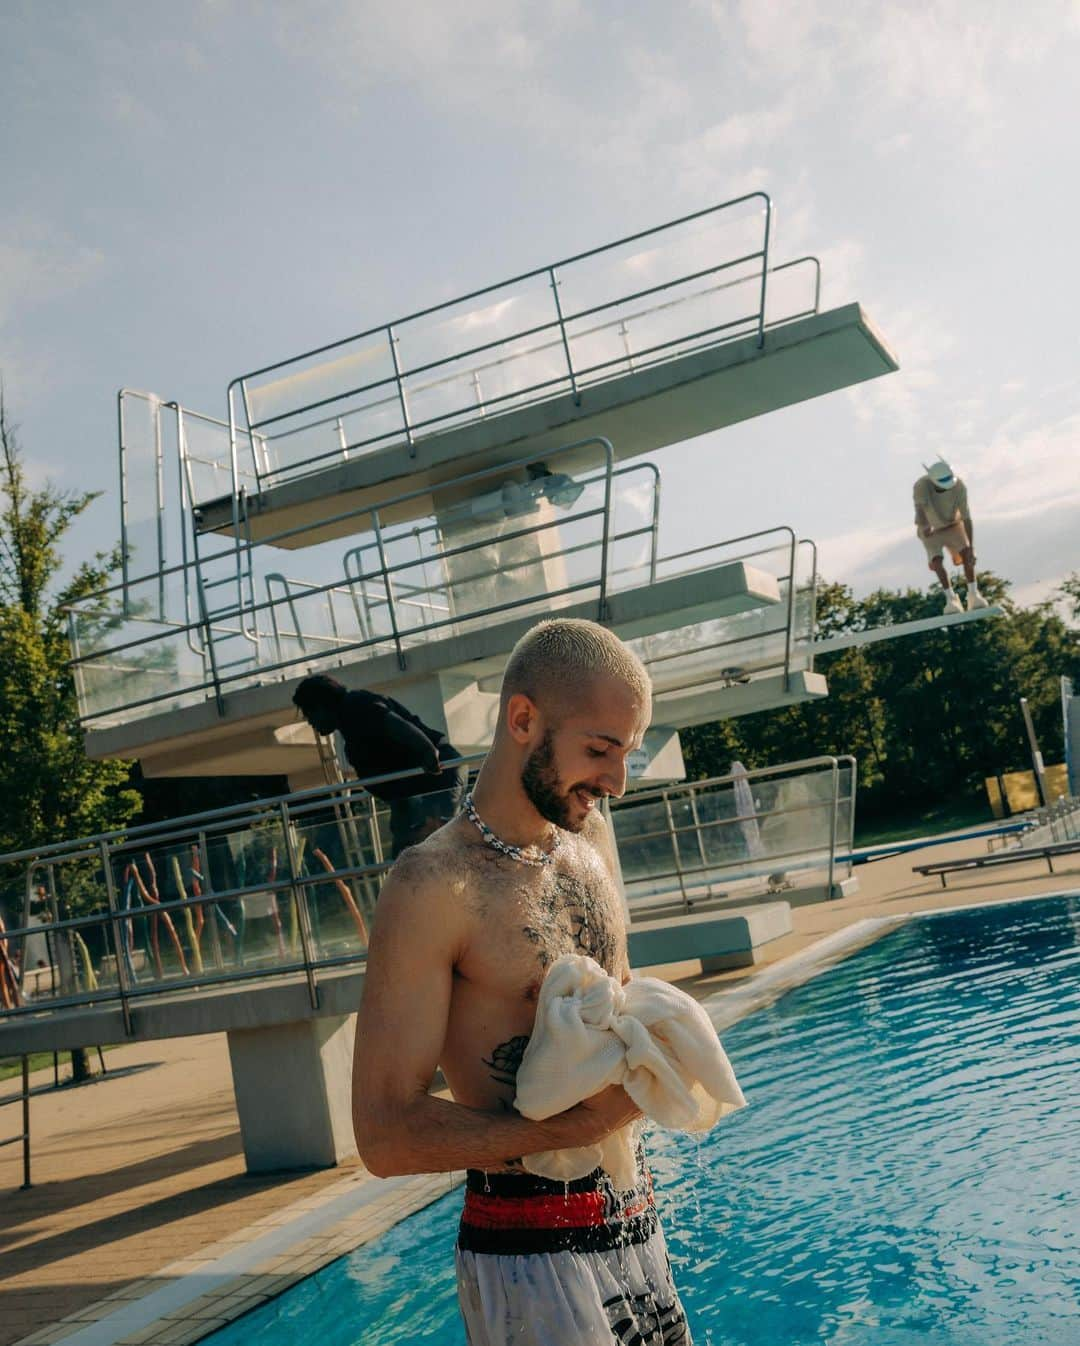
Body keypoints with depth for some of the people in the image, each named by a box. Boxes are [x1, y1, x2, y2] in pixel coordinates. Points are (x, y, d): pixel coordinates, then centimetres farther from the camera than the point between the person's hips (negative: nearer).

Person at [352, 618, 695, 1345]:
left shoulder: (590, 832, 4)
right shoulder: (437, 888, -19)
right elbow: (386, 1135, -20)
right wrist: (579, 1127, -27)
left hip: (635, 1222, 7)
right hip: (529, 1252, -7)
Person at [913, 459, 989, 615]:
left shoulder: (959, 487, -31)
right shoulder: (921, 486, -35)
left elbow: (967, 518, -32)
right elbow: (920, 510, -52)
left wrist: (971, 548, -39)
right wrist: (925, 526, -75)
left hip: (952, 525, 1)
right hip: (930, 529, -1)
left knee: (966, 554, -20)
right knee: (937, 561, -19)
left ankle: (973, 596, -15)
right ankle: (951, 598, -7)